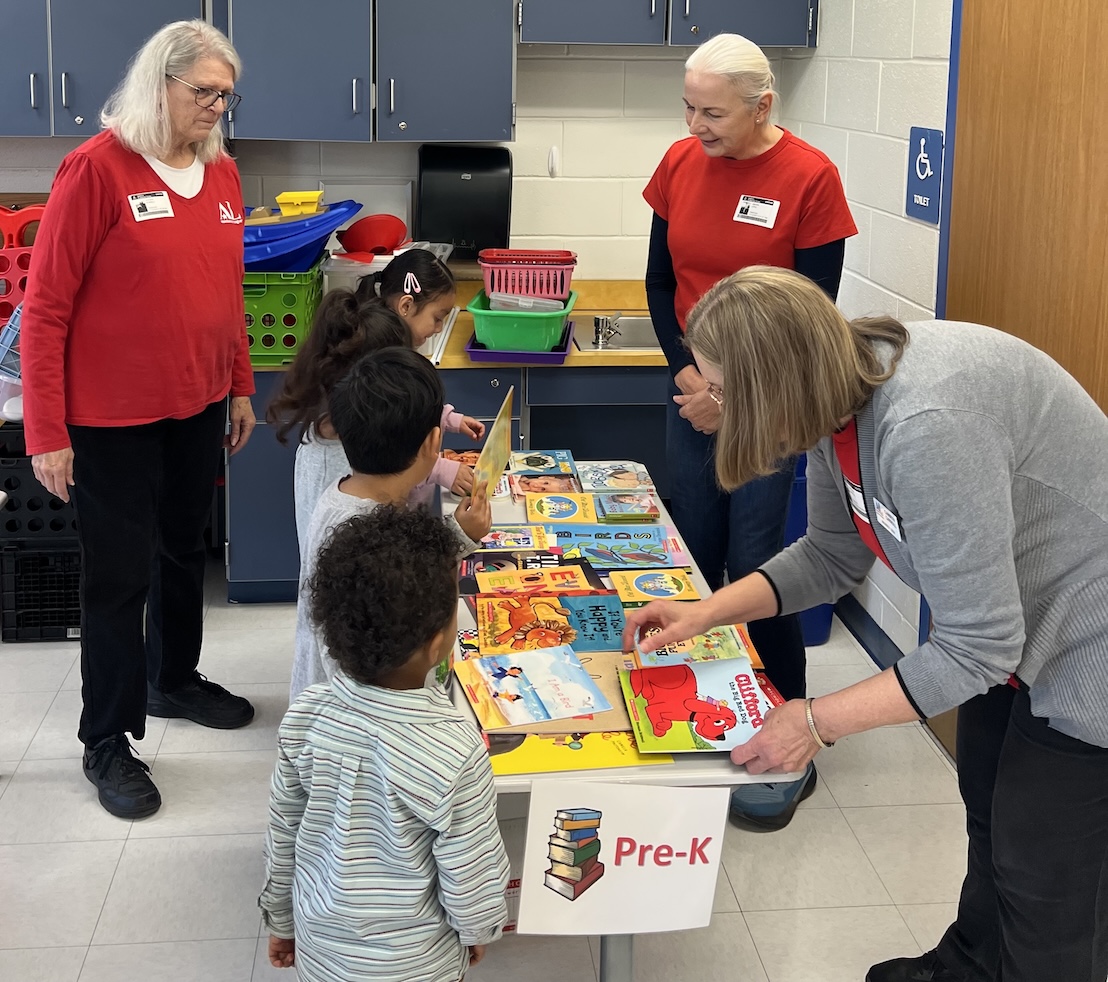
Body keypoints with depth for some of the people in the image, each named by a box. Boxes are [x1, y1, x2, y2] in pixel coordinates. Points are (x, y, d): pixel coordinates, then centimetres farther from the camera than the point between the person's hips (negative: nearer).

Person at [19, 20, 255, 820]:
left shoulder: (222, 172, 5)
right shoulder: (97, 168, -15)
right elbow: (44, 309, -14)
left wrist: (240, 389, 17)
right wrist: (47, 434, -15)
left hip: (199, 408, 6)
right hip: (112, 420, -6)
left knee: (184, 549, 21)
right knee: (120, 576, 3)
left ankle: (174, 680, 42)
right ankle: (107, 742, 18)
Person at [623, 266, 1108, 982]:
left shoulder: (926, 427, -38)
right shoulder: (841, 400, -8)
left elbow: (976, 646, -31)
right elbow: (833, 555, 7)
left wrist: (817, 723, -24)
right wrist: (704, 614, -2)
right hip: (1009, 632, 9)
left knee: (1046, 893, 5)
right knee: (989, 817, 26)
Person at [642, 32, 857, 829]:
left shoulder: (809, 178, -13)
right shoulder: (680, 165, 2)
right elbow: (660, 282, 8)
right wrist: (687, 375, -5)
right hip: (693, 397, 5)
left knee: (755, 574, -4)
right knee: (697, 561, 10)